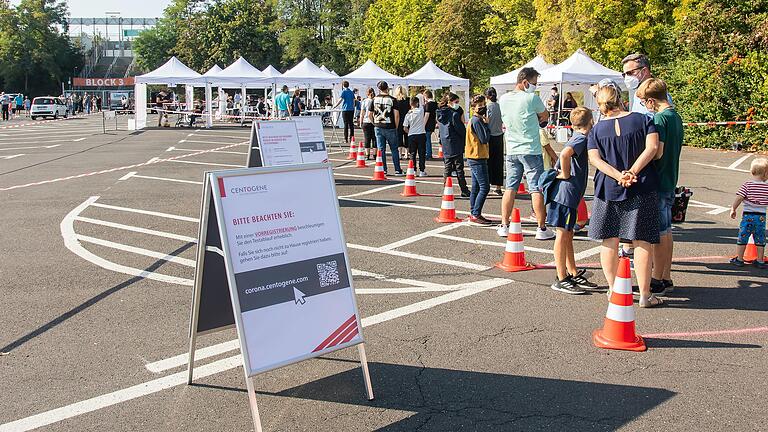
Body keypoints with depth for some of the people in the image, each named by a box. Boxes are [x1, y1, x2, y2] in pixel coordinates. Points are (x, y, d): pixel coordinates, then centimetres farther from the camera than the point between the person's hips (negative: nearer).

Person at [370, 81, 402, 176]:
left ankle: (383, 170, 9)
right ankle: (397, 170, 8)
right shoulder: (392, 99, -7)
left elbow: (370, 114, 4)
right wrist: (396, 126, 1)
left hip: (378, 127, 2)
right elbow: (396, 115, -11)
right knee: (394, 149, 7)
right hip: (390, 127, -2)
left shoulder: (375, 99, 2)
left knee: (381, 149, 8)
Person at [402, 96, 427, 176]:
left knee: (412, 154, 7)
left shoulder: (408, 114, 1)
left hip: (411, 136, 2)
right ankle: (422, 171, 4)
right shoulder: (421, 111, -6)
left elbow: (405, 128, 2)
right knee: (422, 154, 4)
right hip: (421, 134, -2)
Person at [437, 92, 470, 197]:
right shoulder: (454, 114, -14)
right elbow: (460, 129, -15)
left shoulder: (440, 114, 9)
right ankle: (464, 191, 3)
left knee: (447, 168, 11)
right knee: (459, 168, -1)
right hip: (455, 145, -7)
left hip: (445, 145, 7)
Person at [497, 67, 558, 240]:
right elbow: (545, 116, 3)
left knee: (510, 188, 11)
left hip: (511, 151, 5)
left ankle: (504, 226, 13)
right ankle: (542, 228, 3)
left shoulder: (503, 99, 6)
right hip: (531, 151, -5)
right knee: (536, 189, -1)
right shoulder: (531, 98, -12)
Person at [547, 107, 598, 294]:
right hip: (566, 193, -10)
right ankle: (561, 280, 0)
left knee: (568, 236, 15)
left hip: (570, 195, 10)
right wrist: (566, 175, -19)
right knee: (562, 235, -5)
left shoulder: (578, 138, 17)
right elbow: (565, 154, -32)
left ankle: (574, 275, 24)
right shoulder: (582, 139, -12)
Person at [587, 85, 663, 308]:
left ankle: (613, 289, 17)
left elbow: (595, 159, -8)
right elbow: (652, 147, -13)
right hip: (642, 189, -1)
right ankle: (645, 294, 4)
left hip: (608, 190, 2)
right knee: (642, 241, 2)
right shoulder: (643, 120, 0)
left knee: (609, 241, 11)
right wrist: (633, 172, -14)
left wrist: (619, 175, -15)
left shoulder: (596, 129, 3)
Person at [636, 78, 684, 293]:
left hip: (657, 183, -9)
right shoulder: (676, 116, 11)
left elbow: (657, 152, -23)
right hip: (670, 182, 9)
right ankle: (666, 278, 22)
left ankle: (657, 281, 6)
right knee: (666, 231, 14)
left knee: (659, 233, -2)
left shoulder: (659, 118, -16)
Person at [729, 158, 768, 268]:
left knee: (742, 238, 8)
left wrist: (733, 209, 0)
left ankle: (739, 259, 12)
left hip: (748, 215, -2)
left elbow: (739, 199, -10)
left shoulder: (747, 185, -8)